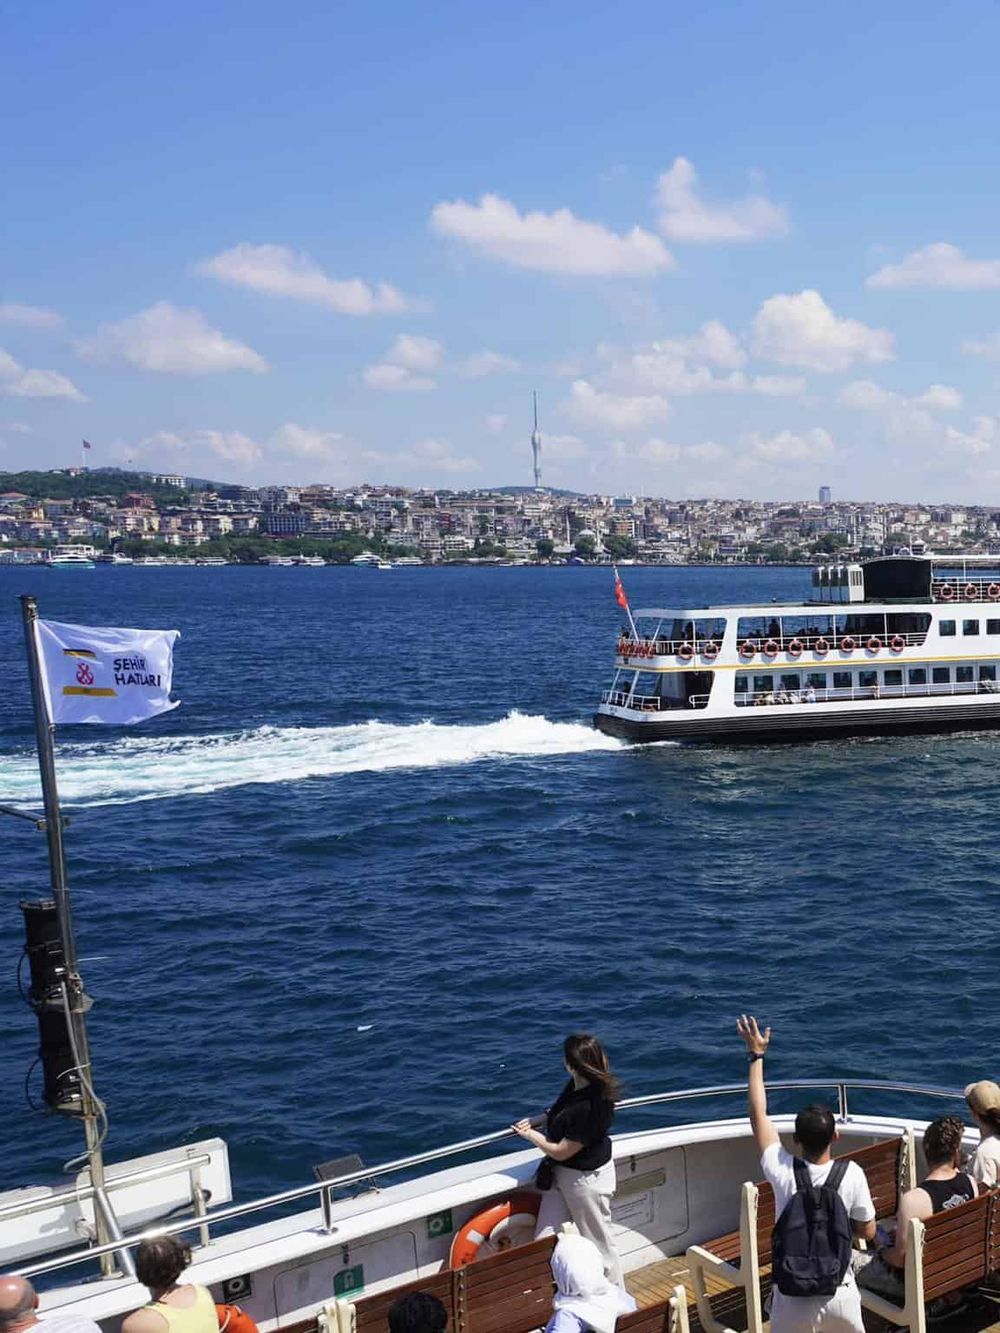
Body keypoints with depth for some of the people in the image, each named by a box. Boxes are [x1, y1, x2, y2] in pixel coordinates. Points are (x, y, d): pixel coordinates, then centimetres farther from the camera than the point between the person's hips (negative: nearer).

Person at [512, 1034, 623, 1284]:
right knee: (545, 1242, 11)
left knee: (599, 1244, 11)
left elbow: (560, 1151, -24)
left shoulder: (590, 1108, -33)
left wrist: (530, 1134, -8)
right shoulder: (576, 1086, -6)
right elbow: (560, 1114, 17)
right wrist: (537, 1121, -1)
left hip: (586, 1178, -9)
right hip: (562, 1173, 9)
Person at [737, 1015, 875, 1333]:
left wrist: (756, 1056, 6)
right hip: (840, 1295, 1)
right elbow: (868, 1232, 0)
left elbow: (758, 1115, 0)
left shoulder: (783, 1173, -11)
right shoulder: (852, 1175, -12)